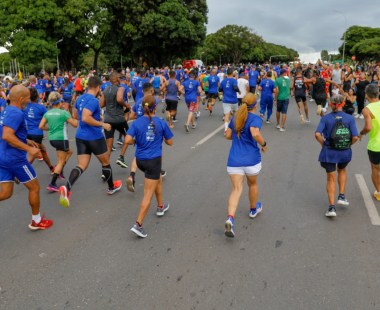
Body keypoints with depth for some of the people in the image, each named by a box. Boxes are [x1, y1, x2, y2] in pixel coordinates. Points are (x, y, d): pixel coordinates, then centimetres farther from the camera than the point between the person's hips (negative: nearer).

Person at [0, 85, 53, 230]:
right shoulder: (17, 113, -18)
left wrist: (26, 141, 23)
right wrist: (28, 148, -25)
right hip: (15, 158, -9)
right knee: (34, 187, 9)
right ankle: (36, 221, 22)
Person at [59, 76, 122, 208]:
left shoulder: (80, 98, 9)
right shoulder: (93, 100, -18)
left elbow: (75, 115, 22)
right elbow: (85, 118, -29)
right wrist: (102, 124, -20)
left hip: (81, 136, 7)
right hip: (94, 137, -7)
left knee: (81, 165, 4)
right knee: (105, 162, 15)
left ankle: (67, 188, -20)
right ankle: (112, 187, 33)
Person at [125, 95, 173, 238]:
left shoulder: (136, 123, -4)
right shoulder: (161, 123, -7)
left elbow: (128, 140, -14)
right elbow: (169, 142, 0)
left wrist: (136, 141, 6)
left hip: (140, 160, 4)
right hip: (154, 160, -4)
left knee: (158, 178, 31)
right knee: (148, 194, -2)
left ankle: (160, 207, 44)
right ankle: (138, 224, -7)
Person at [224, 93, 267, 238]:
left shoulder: (235, 118, 9)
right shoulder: (255, 119, -8)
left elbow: (228, 135, 16)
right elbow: (255, 134, -27)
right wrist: (264, 144, -10)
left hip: (234, 161, 3)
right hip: (251, 160, -3)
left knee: (236, 189, -2)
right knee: (252, 184, 23)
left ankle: (230, 219, -24)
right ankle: (254, 209, 46)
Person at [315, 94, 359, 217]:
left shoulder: (325, 118, -6)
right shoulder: (350, 118, -5)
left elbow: (317, 134, -18)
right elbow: (355, 137, -12)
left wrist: (323, 144, 0)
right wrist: (348, 145, 6)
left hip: (329, 152, -1)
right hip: (345, 152, 1)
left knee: (331, 179, 11)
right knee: (342, 170, 32)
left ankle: (332, 207, 7)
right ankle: (341, 196, 28)